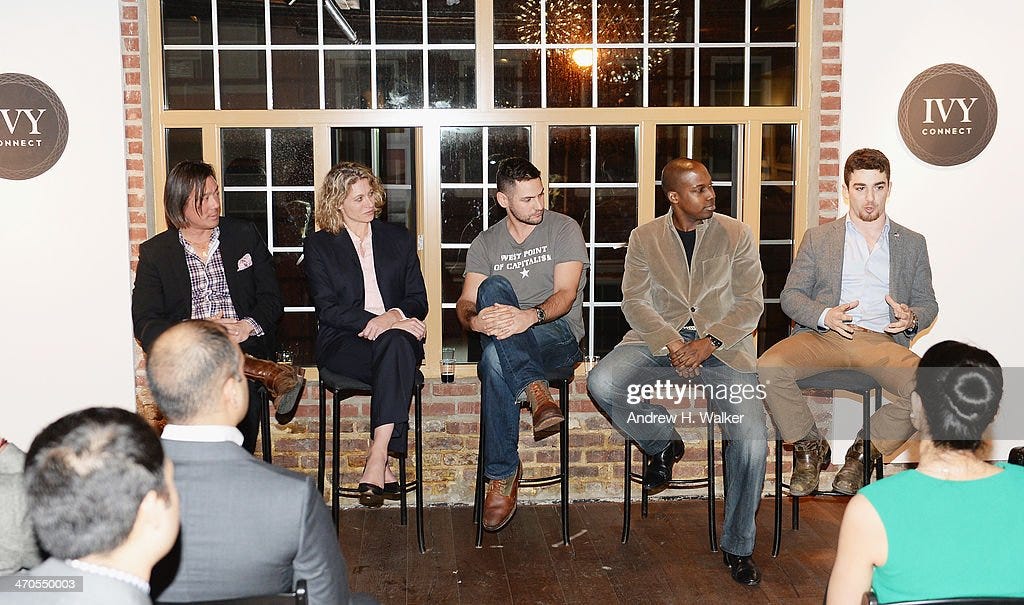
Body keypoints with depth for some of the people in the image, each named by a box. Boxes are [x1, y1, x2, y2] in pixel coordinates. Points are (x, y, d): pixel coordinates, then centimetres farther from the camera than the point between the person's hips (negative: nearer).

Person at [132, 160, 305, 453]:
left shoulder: (244, 234, 14)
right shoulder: (154, 252, 10)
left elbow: (271, 298, 11)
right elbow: (145, 322, 2)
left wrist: (247, 327, -12)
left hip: (246, 342, 1)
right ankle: (273, 376, -45)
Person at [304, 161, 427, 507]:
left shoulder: (399, 239, 19)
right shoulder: (319, 246, 11)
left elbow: (418, 301, 13)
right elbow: (327, 310, -2)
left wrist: (396, 316, -12)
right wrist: (377, 321, -16)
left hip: (398, 336, 2)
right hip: (342, 343, -2)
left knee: (396, 344, -37)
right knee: (394, 350, -36)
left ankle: (377, 458, -42)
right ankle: (384, 466, -37)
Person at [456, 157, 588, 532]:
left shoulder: (564, 229, 4)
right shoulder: (485, 244, 14)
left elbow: (566, 295, -9)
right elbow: (464, 304, 4)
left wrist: (530, 316, -31)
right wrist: (474, 319, -22)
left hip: (557, 335, -3)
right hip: (502, 340, 3)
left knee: (495, 360, -35)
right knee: (494, 289, -33)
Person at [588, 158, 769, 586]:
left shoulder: (736, 235, 7)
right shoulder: (644, 238, 9)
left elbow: (750, 303, 2)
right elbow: (635, 302, 1)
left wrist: (708, 343, -14)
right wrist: (673, 345, -16)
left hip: (721, 345, -1)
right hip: (658, 339, 1)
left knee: (752, 440, -21)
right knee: (601, 383, -28)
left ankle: (738, 546, 1)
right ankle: (663, 442, 3)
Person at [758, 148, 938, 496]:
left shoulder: (912, 243, 19)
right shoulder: (818, 238, 16)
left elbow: (928, 303, 20)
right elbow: (791, 296, 10)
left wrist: (912, 319, -6)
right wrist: (825, 316, -11)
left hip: (882, 339, 1)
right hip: (823, 335, 0)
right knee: (769, 367, -30)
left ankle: (863, 452, -5)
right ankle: (810, 448, -6)